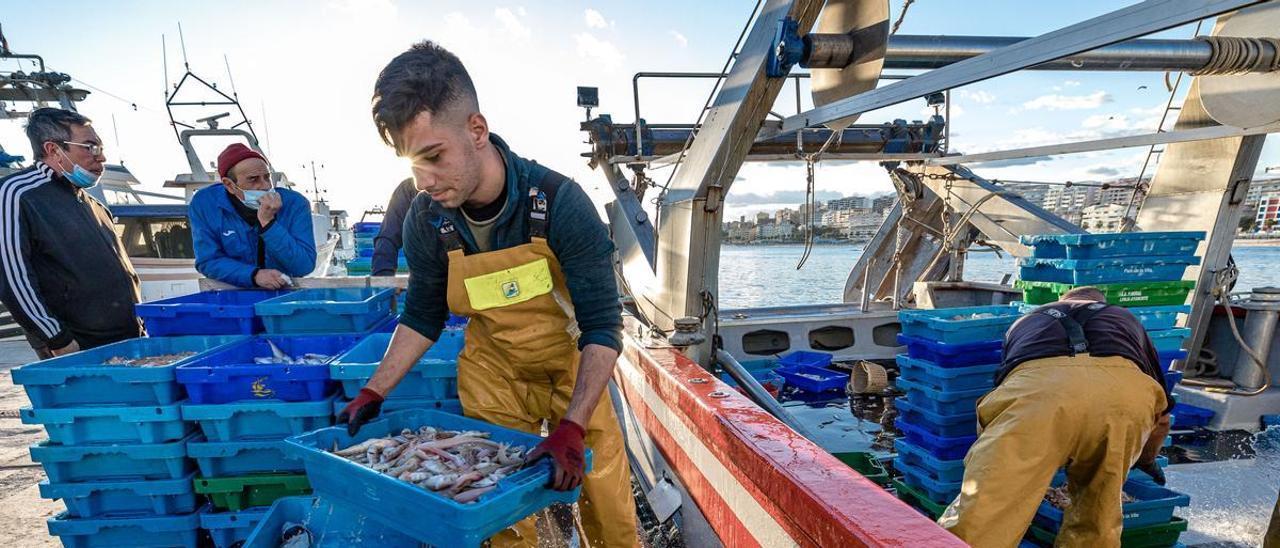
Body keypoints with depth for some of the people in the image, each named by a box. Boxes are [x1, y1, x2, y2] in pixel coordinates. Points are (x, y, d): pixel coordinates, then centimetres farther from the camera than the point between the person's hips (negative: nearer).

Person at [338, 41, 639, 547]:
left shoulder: (560, 203, -26)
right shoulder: (425, 220, -14)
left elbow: (602, 326, -24)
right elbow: (422, 317, 3)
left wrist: (573, 426, -32)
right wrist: (373, 393, -4)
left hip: (573, 366, -2)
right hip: (493, 374, 3)